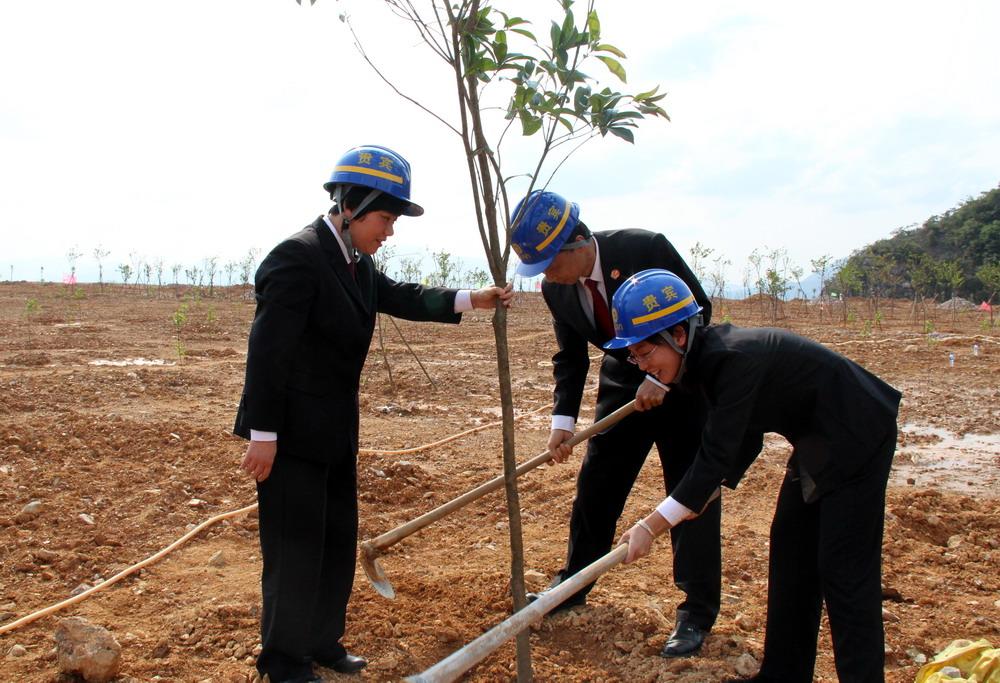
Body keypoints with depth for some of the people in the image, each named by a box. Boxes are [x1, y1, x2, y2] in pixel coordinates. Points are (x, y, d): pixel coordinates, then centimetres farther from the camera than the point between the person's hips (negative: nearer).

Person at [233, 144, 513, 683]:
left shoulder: (356, 263, 7)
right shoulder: (298, 257, -21)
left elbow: (402, 297, 18)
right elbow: (268, 349, -22)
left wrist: (471, 300, 8)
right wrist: (263, 435, -21)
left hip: (335, 431, 10)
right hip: (292, 432, -9)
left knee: (338, 540, 18)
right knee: (296, 547, 2)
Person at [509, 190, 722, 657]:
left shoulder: (646, 249, -27)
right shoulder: (555, 289, -11)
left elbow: (698, 310, -19)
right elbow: (570, 357, -1)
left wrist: (661, 379, -24)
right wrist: (563, 418, -14)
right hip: (623, 384, 5)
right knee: (595, 487, 9)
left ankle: (697, 612, 7)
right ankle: (572, 585, 26)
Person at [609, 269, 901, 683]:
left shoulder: (733, 358, -31)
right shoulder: (709, 356, -2)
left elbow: (718, 455, -33)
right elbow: (743, 439, 8)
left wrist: (651, 527, -32)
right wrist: (709, 492, 0)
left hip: (857, 438, -10)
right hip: (817, 444, 10)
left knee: (845, 570, -8)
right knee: (791, 550, 12)